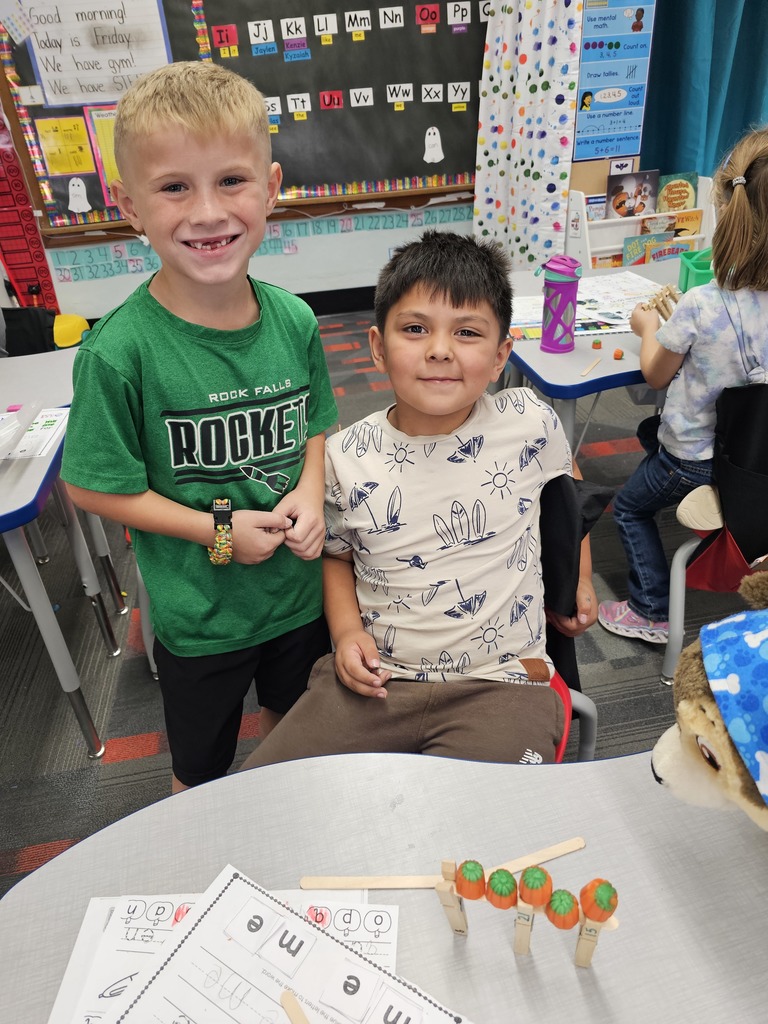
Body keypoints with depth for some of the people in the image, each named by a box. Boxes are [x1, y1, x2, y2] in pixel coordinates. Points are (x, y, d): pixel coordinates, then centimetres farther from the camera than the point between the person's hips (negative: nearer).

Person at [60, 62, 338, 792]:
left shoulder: (293, 320, -11)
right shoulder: (120, 350, -24)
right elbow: (94, 486, -16)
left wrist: (310, 492, -16)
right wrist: (219, 532, -21)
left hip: (299, 588, 4)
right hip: (198, 615, -3)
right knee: (201, 774, 24)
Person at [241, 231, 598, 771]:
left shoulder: (532, 423, -8)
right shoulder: (346, 458, -6)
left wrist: (579, 579, 17)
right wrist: (347, 631, -3)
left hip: (498, 683, -1)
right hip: (375, 680, 2)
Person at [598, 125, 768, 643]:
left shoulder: (700, 305, -26)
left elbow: (655, 375, -9)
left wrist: (648, 327, 8)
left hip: (695, 460, -5)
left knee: (630, 507, 19)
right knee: (651, 429, 31)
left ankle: (653, 611, 20)